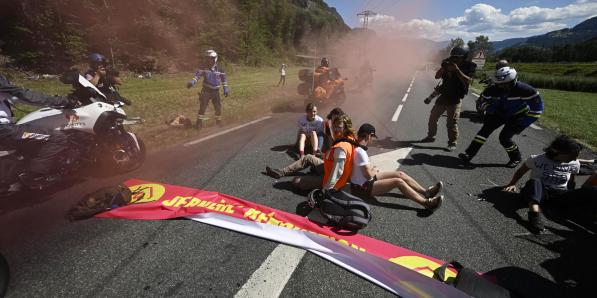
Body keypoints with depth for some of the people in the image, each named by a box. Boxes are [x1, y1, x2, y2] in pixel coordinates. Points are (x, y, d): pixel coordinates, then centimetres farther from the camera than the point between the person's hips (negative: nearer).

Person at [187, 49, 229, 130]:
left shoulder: (219, 69, -4)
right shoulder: (204, 68, -7)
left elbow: (224, 78, 5)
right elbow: (198, 74, -16)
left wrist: (226, 88, 1)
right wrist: (192, 82, -33)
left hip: (216, 92, 1)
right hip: (206, 91, -1)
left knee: (218, 108, 6)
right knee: (202, 107, -2)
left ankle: (219, 122, 24)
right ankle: (199, 123, 8)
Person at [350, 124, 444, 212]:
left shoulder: (356, 147, 1)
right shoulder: (360, 152, -28)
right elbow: (369, 175, -26)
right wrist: (374, 171, -3)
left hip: (364, 181, 10)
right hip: (363, 188, -10)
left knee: (400, 174, 6)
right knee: (398, 181, -18)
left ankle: (426, 192, 14)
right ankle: (426, 203, -11)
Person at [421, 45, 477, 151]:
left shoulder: (469, 67, -7)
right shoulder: (448, 63, 5)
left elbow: (468, 81, -20)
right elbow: (437, 76, 2)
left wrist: (457, 69, -25)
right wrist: (443, 67, -16)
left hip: (454, 99, -5)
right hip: (443, 96, 5)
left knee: (452, 122, -8)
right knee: (433, 117, 12)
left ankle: (452, 143, 4)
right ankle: (431, 136, 28)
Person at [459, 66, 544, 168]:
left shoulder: (524, 90, -27)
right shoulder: (492, 89, -19)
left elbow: (537, 109, -21)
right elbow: (480, 103, -6)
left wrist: (522, 124, -25)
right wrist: (492, 110, -24)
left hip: (517, 116, -3)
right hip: (499, 113, 3)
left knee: (504, 137, -15)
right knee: (485, 129, -17)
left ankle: (516, 158, 12)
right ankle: (469, 154, -20)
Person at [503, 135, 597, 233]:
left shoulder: (574, 164, 6)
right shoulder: (536, 159, -5)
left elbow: (571, 183, 19)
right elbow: (520, 171, 5)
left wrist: (572, 196, 10)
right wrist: (512, 184, -6)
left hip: (561, 194, 4)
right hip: (540, 192, -4)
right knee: (534, 182, -40)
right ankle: (534, 215, -57)